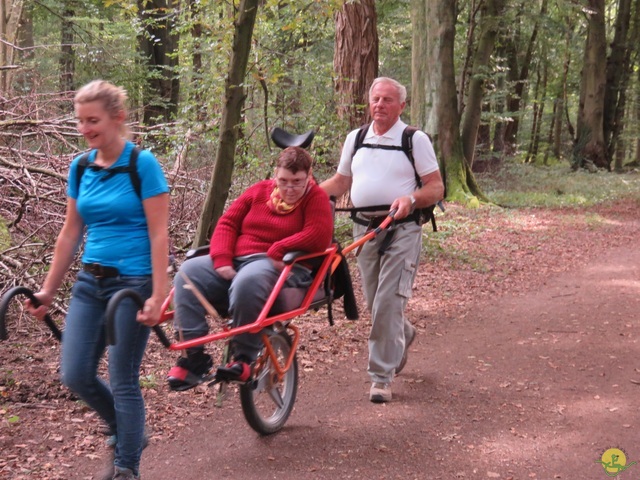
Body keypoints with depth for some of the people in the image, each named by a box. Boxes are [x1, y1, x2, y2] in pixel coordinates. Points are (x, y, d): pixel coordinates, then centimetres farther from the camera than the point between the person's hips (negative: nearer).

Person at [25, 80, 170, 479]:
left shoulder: (143, 164, -11)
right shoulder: (80, 168, 6)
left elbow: (159, 235, -14)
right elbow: (71, 233, 12)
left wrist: (157, 296, -19)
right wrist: (48, 290, 13)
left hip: (133, 282, -6)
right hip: (91, 281, 6)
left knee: (123, 380, 0)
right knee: (76, 375, 3)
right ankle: (129, 434, 28)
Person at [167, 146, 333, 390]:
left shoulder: (315, 197, 3)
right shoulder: (259, 191, 16)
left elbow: (319, 235, -14)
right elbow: (227, 223, 11)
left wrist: (276, 251, -16)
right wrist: (222, 260, -6)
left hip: (280, 266, -6)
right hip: (236, 261, 6)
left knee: (247, 282, -40)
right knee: (188, 272, -19)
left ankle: (244, 359, -23)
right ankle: (194, 357, -21)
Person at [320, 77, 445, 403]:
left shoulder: (415, 139, -1)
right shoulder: (355, 138, 13)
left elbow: (436, 188, -3)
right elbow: (341, 181, 20)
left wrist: (411, 199, -24)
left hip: (401, 230, -5)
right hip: (364, 228, 5)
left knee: (388, 302, -12)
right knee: (374, 301, 13)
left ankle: (381, 376, -5)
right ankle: (403, 335, 45)